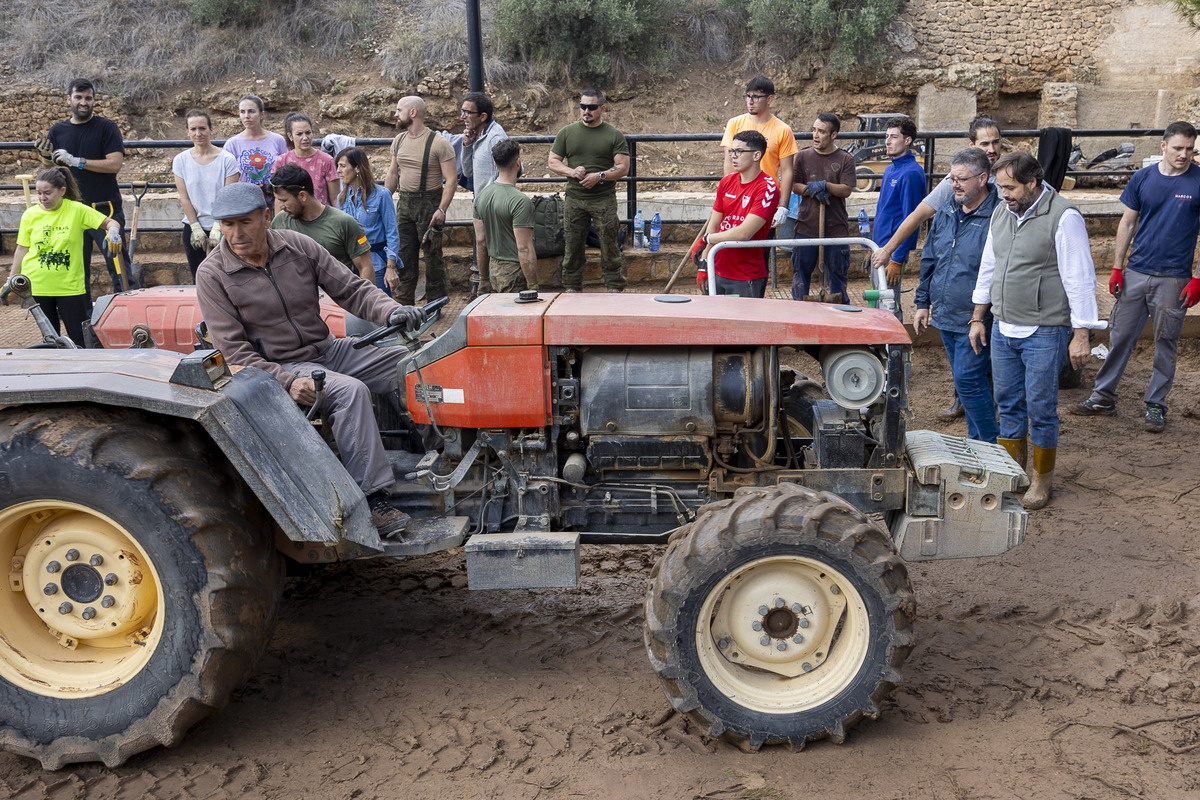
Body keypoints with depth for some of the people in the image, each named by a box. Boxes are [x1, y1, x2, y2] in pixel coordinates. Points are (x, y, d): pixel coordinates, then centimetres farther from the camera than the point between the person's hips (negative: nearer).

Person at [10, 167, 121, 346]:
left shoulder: (77, 210, -5)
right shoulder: (30, 215, 2)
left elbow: (110, 222, -4)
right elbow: (22, 250, 8)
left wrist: (113, 231, -28)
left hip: (70, 285, -2)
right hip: (36, 286, 2)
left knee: (80, 337, -3)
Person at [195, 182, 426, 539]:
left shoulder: (298, 246, 0)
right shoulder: (212, 275, -9)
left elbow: (352, 289, 1)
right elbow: (234, 350, -11)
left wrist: (392, 311, -20)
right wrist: (287, 382, -24)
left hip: (328, 349, 5)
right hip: (278, 368, -5)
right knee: (351, 391, -34)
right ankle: (371, 498, -31)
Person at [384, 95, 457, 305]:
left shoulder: (438, 144, -10)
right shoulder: (398, 140, 11)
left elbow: (451, 179, -12)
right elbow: (392, 174, 20)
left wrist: (441, 209, -21)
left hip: (429, 202, -6)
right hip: (404, 202, 6)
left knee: (432, 254, 0)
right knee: (404, 254, 7)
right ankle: (404, 302, 16)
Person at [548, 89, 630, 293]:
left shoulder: (614, 135, 3)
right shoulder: (567, 133, 10)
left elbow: (623, 168, -1)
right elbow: (553, 162, 10)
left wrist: (599, 176, -16)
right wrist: (571, 172, -9)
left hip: (604, 199, -2)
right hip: (574, 200, 2)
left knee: (609, 246, -2)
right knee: (573, 246, 6)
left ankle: (615, 289, 6)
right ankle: (572, 289, 17)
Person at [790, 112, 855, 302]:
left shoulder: (845, 159, 1)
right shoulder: (803, 156, 6)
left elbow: (846, 190, -6)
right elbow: (794, 186, 4)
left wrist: (824, 185, -19)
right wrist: (812, 190, -13)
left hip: (836, 227, -1)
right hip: (806, 226, 1)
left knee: (838, 274, 6)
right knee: (801, 272, 7)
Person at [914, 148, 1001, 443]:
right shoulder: (946, 211, 9)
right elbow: (929, 259, 18)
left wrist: (983, 317, -17)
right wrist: (923, 303, 16)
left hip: (976, 321, -7)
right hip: (945, 318, 7)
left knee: (968, 381, -8)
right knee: (967, 382, 15)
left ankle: (992, 448, 7)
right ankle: (976, 443, 27)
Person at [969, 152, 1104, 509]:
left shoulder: (1063, 216, -13)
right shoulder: (1002, 214, 8)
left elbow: (1080, 279, -13)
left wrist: (1081, 335, -15)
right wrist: (978, 319, 18)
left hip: (1044, 334, -6)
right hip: (1002, 331, 6)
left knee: (1041, 410, 2)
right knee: (1007, 404, 13)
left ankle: (1042, 480, 19)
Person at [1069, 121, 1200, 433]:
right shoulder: (1143, 178, 3)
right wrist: (1117, 267, 5)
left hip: (1173, 278, -2)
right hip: (1136, 273, 2)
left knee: (1165, 344, 7)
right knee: (1120, 336, 6)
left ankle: (1155, 405, 18)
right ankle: (1103, 397, 16)